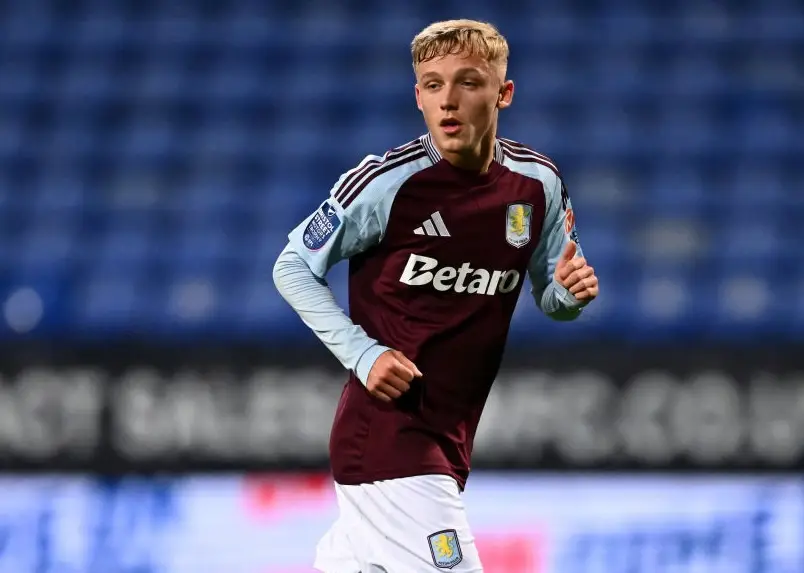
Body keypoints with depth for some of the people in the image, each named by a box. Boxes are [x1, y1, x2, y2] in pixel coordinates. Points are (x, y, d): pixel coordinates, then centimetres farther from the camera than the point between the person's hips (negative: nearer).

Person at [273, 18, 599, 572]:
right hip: (384, 425, -6)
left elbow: (549, 299, 14)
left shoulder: (538, 184, 2)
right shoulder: (386, 182, -13)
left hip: (449, 439, 6)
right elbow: (294, 268, -3)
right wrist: (362, 354, -14)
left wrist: (570, 292, -11)